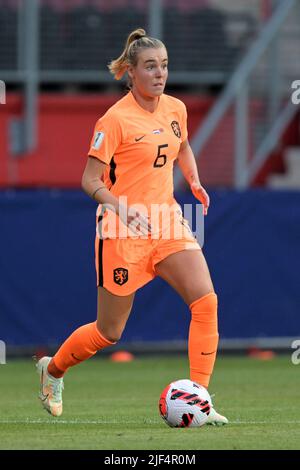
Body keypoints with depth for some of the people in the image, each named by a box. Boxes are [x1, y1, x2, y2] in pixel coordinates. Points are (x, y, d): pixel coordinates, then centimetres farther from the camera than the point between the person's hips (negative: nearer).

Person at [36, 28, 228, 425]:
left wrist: (194, 182, 9)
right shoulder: (116, 120, -14)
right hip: (123, 229, -5)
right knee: (109, 332, 6)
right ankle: (52, 369, 36)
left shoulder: (176, 109, 5)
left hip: (166, 221, 5)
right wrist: (116, 204, -30)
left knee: (206, 301, -16)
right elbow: (90, 179, -13)